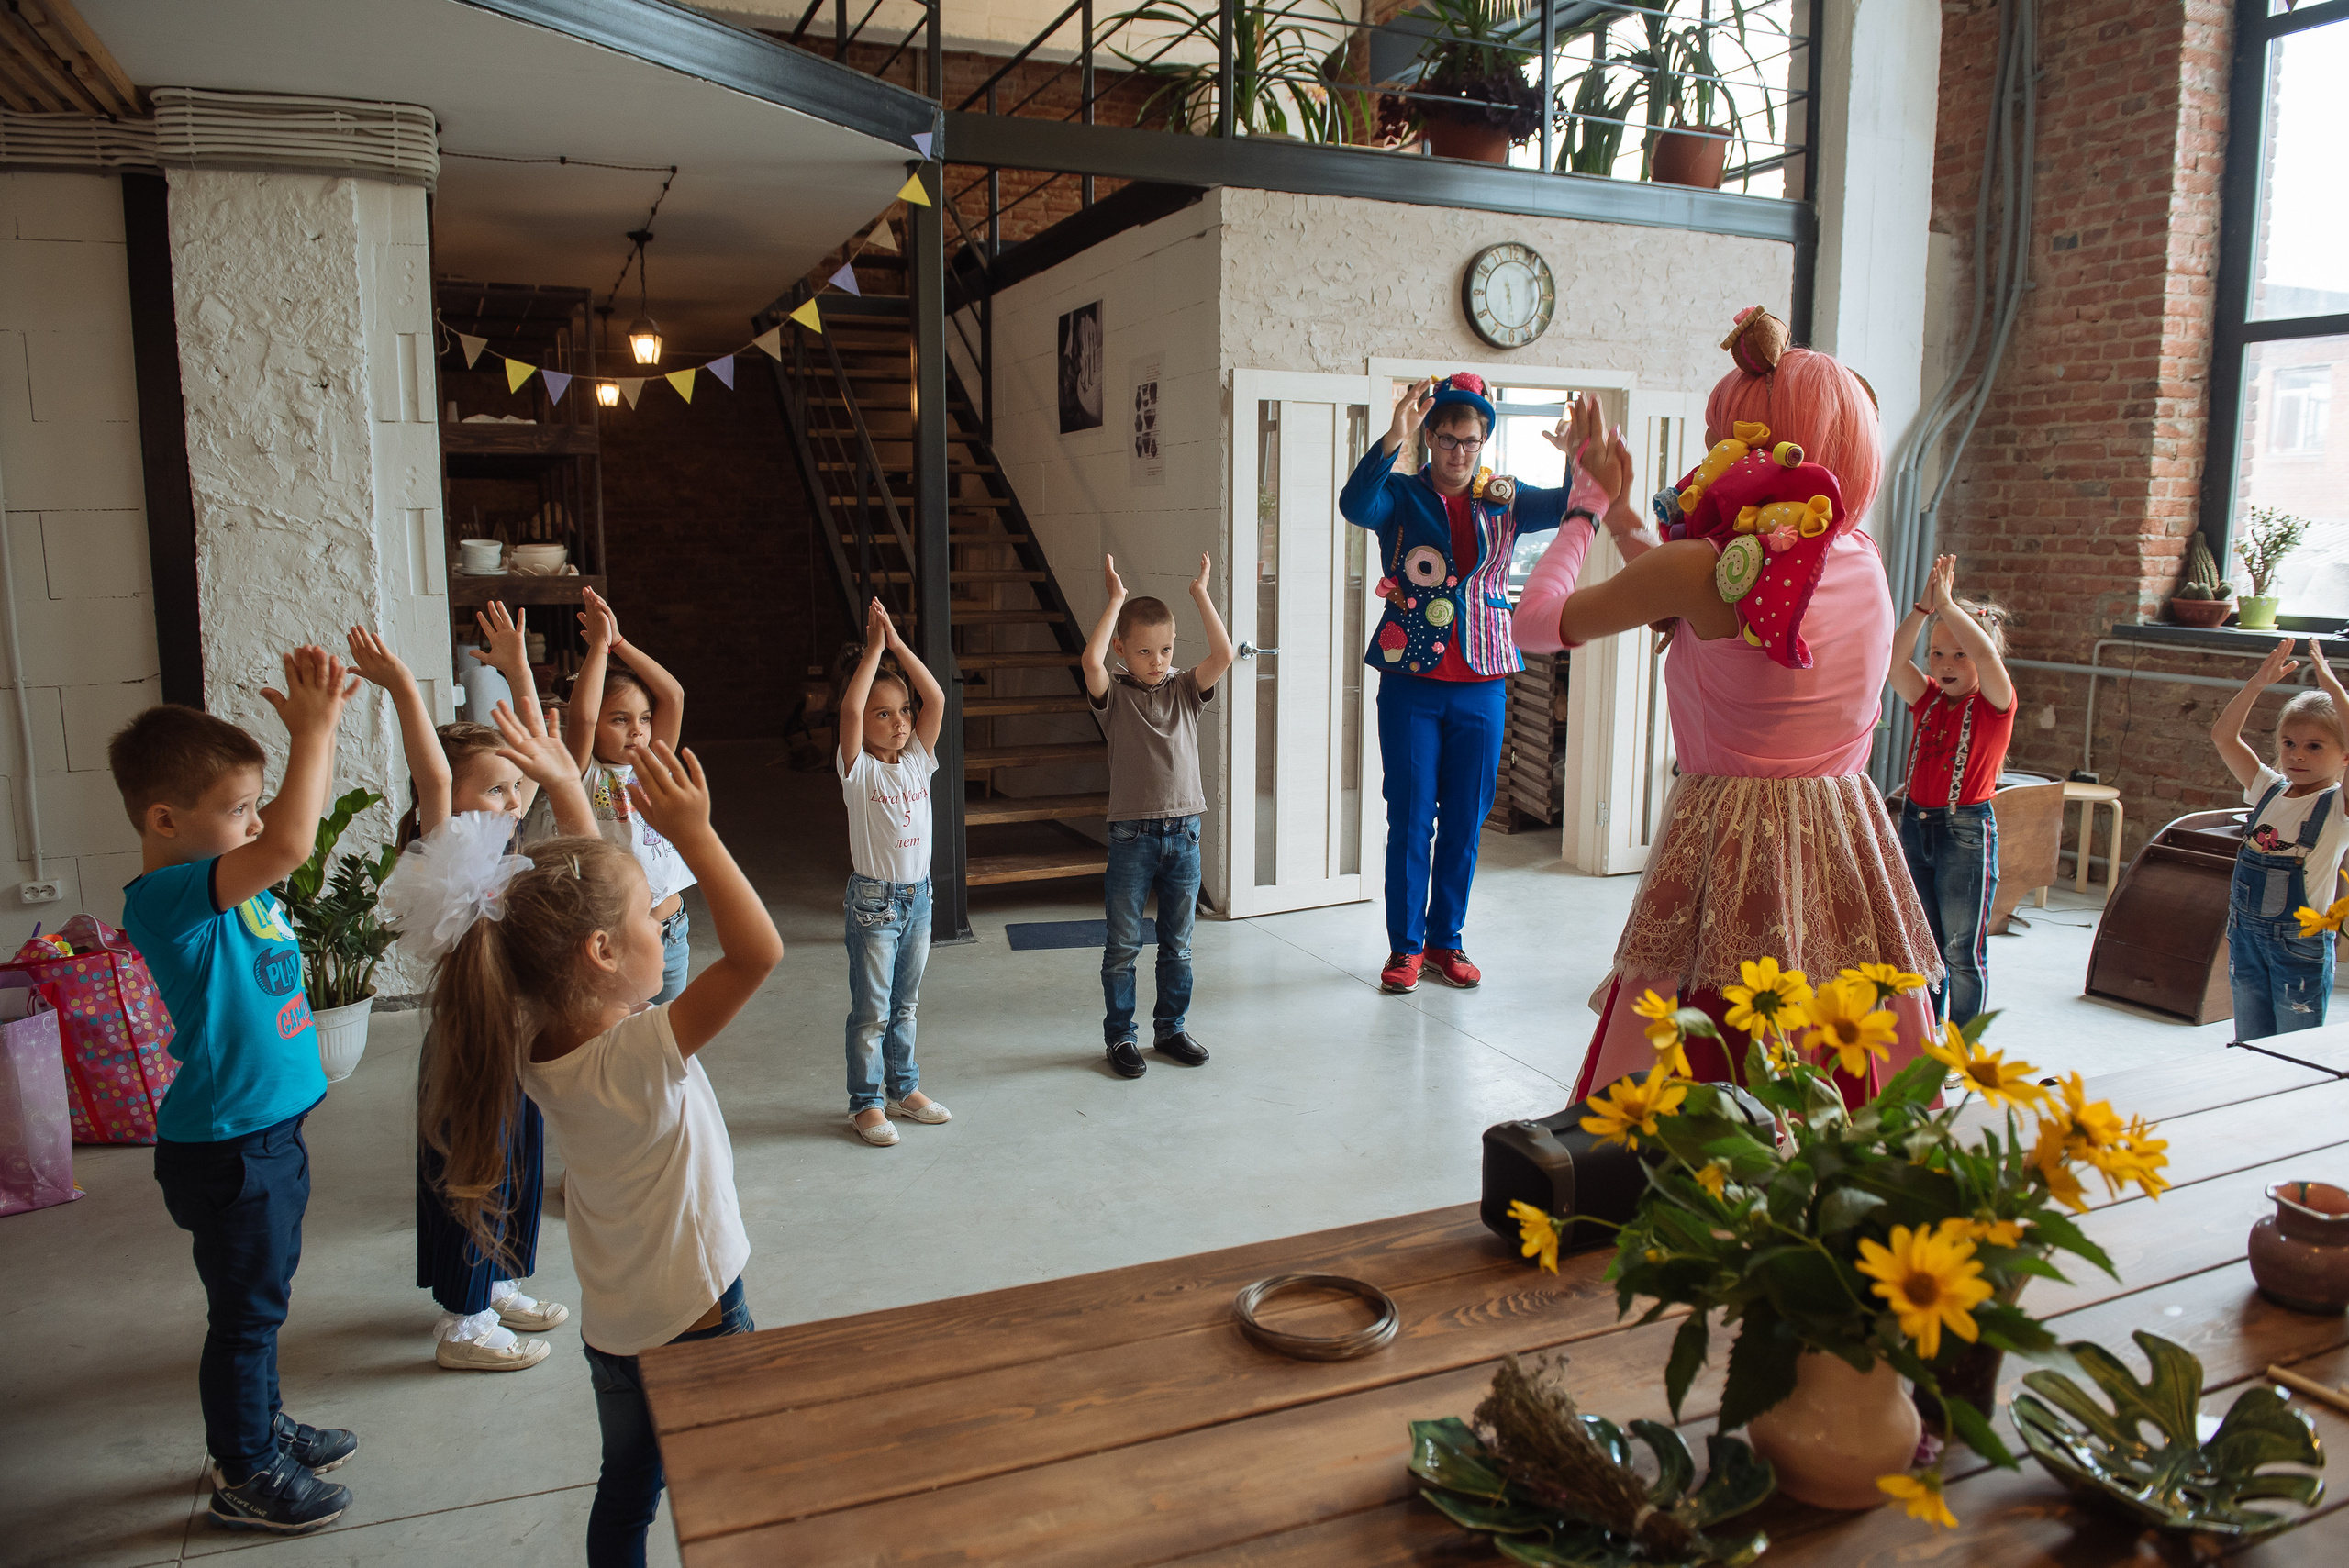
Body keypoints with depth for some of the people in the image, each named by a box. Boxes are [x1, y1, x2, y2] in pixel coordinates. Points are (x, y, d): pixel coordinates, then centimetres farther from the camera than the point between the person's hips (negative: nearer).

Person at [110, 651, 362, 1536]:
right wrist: (312, 727, -33)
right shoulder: (164, 898, -25)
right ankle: (243, 1477, 26)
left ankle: (262, 1425, 44)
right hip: (226, 1152, -9)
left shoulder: (224, 871, 2)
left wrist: (320, 726, 0)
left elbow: (305, 816, 16)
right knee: (244, 1310, 8)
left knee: (263, 1297, 25)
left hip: (268, 1131, 9)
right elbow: (289, 848, -41)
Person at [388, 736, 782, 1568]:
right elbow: (758, 951, -40)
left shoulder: (538, 1046, -8)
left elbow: (584, 892, 3)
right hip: (697, 1322, -7)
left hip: (612, 1326, 7)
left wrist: (569, 790, 6)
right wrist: (694, 835, -38)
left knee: (625, 1493, 25)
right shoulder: (640, 1056, -31)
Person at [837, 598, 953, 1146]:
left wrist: (898, 644, -12)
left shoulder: (918, 761, 2)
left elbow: (937, 699, -8)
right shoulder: (857, 769, -10)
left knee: (904, 1005, 17)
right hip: (872, 899, -5)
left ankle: (905, 1089, 30)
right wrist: (873, 648, -21)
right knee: (871, 1011, 3)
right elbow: (850, 710, -27)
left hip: (918, 895, 5)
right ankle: (865, 1103, 14)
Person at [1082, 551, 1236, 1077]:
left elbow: (1223, 654, -10)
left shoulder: (1185, 690, 5)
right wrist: (1116, 599, -18)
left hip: (1183, 833, 3)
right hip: (1132, 834, -3)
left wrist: (1200, 593, -8)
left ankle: (1171, 1028, 27)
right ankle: (1119, 1036, 17)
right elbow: (1091, 661, -24)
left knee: (1177, 945, 13)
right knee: (1122, 945, 5)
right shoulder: (1115, 696, -4)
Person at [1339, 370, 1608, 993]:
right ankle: (1405, 945, 14)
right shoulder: (1402, 495, -1)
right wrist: (1395, 437, -36)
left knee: (1464, 822, 9)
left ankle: (1444, 940, 23)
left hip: (1481, 687, 3)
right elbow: (1355, 504, -23)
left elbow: (1577, 504, -8)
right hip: (1411, 684, -2)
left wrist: (1578, 457, -28)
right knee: (1410, 818, 2)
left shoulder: (1504, 501, 7)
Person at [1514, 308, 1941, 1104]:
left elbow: (1536, 619, -2)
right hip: (1846, 853, 6)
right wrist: (1619, 508, 25)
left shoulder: (1702, 569, -13)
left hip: (1729, 851, -6)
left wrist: (1588, 507, 14)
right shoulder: (1863, 562, 6)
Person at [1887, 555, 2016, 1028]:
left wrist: (1946, 603, -23)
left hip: (1966, 830, -5)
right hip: (1915, 823, 5)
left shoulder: (1996, 703, -6)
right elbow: (1893, 658, -10)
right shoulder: (1927, 698, 6)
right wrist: (1923, 607, -18)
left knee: (1962, 949, 2)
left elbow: (1987, 654, -26)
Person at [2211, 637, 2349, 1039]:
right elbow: (2223, 736, 4)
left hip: (2301, 943, -5)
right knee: (2249, 1051, 14)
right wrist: (2258, 682, -7)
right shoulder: (2269, 790, 5)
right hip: (2245, 932, 5)